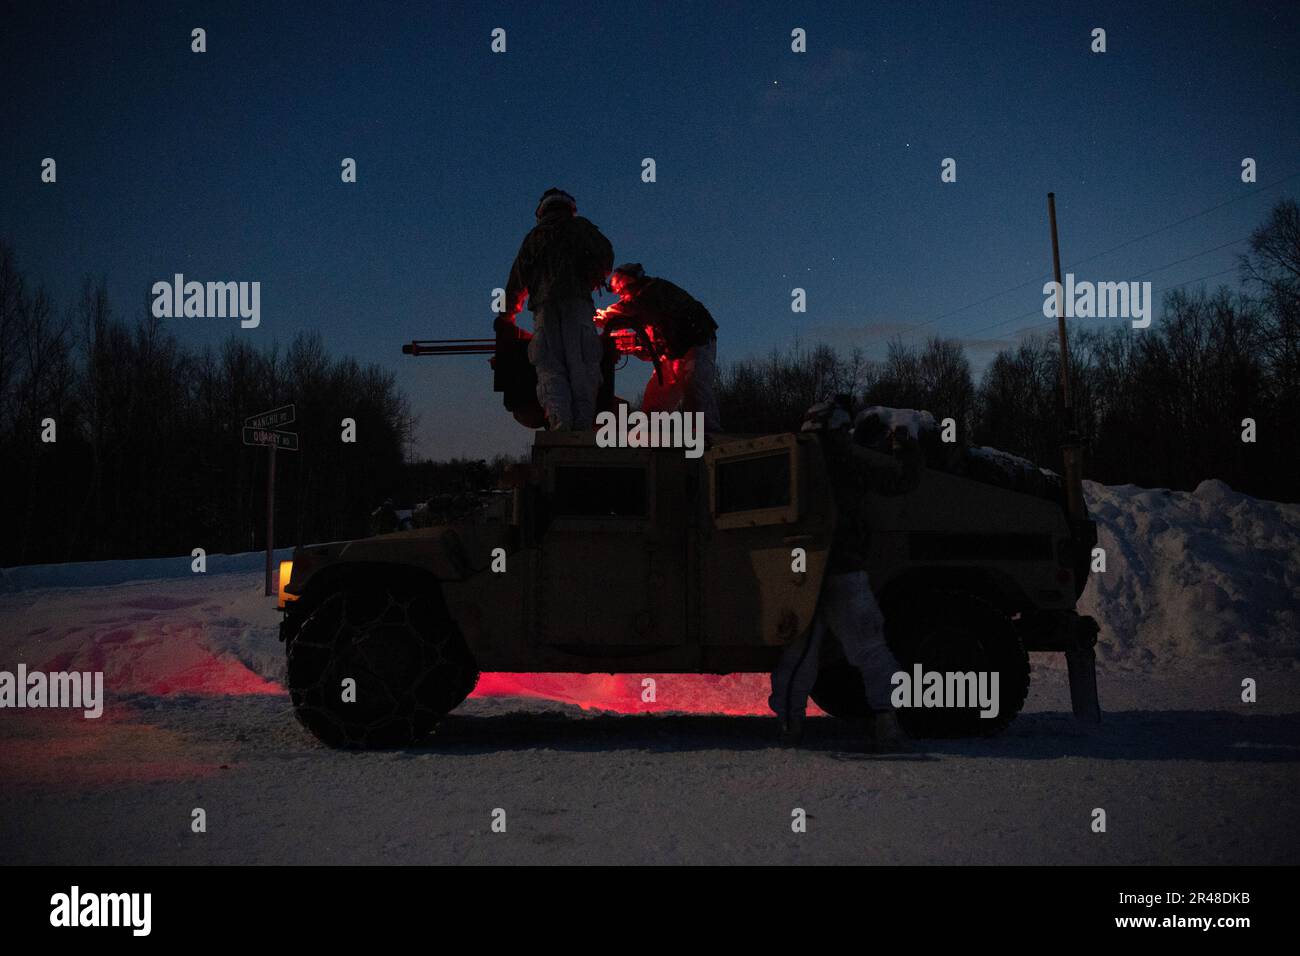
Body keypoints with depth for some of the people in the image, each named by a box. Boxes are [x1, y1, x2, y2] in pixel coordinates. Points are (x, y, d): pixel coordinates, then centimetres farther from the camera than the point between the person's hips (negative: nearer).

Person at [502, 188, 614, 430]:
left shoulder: (533, 236, 29)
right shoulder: (580, 227, 22)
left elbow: (516, 280, 30)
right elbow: (605, 254, 12)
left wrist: (507, 318, 37)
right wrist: (595, 279, 30)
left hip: (544, 306, 2)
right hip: (577, 300, -2)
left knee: (549, 368, -8)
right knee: (583, 366, -8)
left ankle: (560, 423, -29)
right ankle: (582, 426, -22)